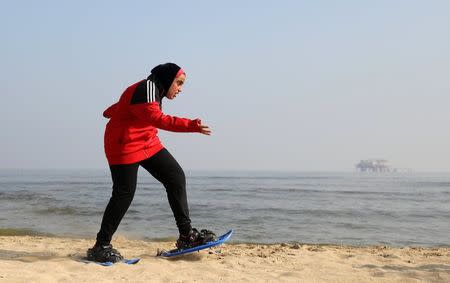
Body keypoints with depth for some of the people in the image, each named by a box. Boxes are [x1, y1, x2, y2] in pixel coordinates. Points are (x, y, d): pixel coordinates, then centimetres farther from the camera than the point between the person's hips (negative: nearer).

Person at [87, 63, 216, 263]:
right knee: (124, 194, -11)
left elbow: (120, 106, 29)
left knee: (176, 177, -2)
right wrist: (191, 126, -39)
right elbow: (158, 119, -32)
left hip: (148, 144, 10)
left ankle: (186, 235, -2)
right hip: (124, 147, -10)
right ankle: (101, 247, 0)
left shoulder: (154, 92, 15)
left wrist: (112, 113, 48)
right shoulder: (146, 89, -16)